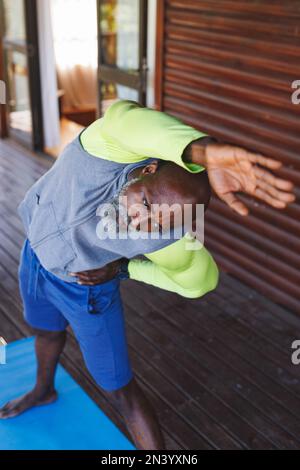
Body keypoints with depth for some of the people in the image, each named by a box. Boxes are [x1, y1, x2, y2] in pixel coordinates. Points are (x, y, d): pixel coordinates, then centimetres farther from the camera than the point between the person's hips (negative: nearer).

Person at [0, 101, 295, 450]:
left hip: (86, 288, -3)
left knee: (119, 390, 3)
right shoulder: (110, 147, -37)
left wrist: (124, 268, -21)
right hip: (35, 256, 3)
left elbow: (201, 279, -14)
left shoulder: (167, 239, -34)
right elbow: (129, 119, -61)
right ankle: (43, 391, 64)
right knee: (46, 331, 30)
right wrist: (205, 152, -79)